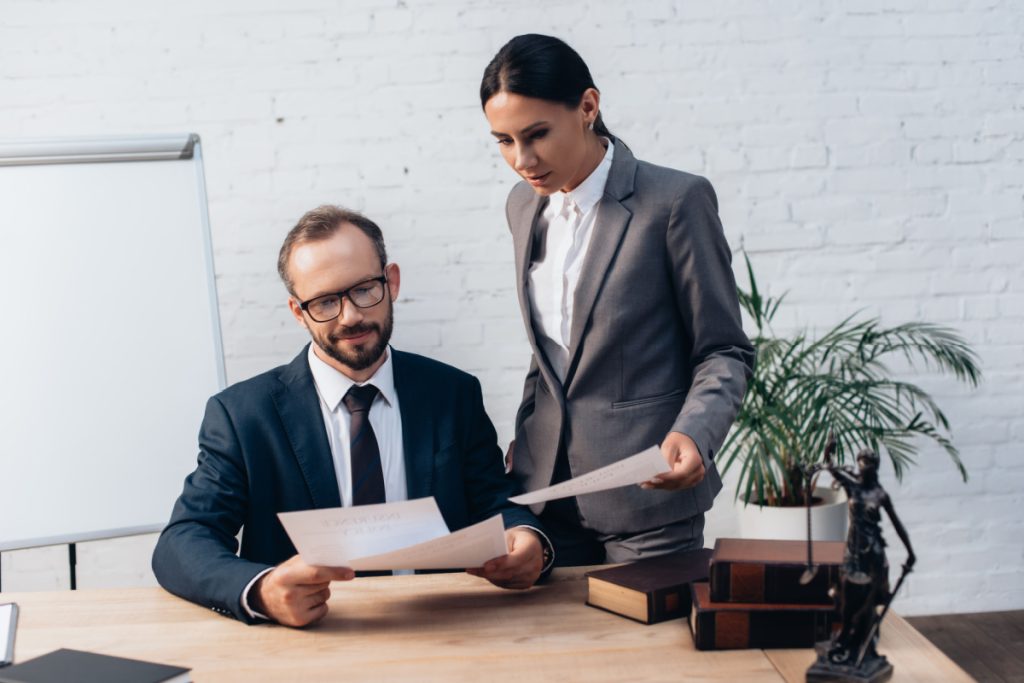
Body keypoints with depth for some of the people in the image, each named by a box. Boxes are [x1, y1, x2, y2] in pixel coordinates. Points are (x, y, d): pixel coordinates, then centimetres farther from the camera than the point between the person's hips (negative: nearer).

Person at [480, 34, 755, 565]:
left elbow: (724, 352, -7)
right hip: (546, 489, 5)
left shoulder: (676, 201, -10)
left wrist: (693, 435, -24)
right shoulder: (525, 207, 8)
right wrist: (528, 435, 8)